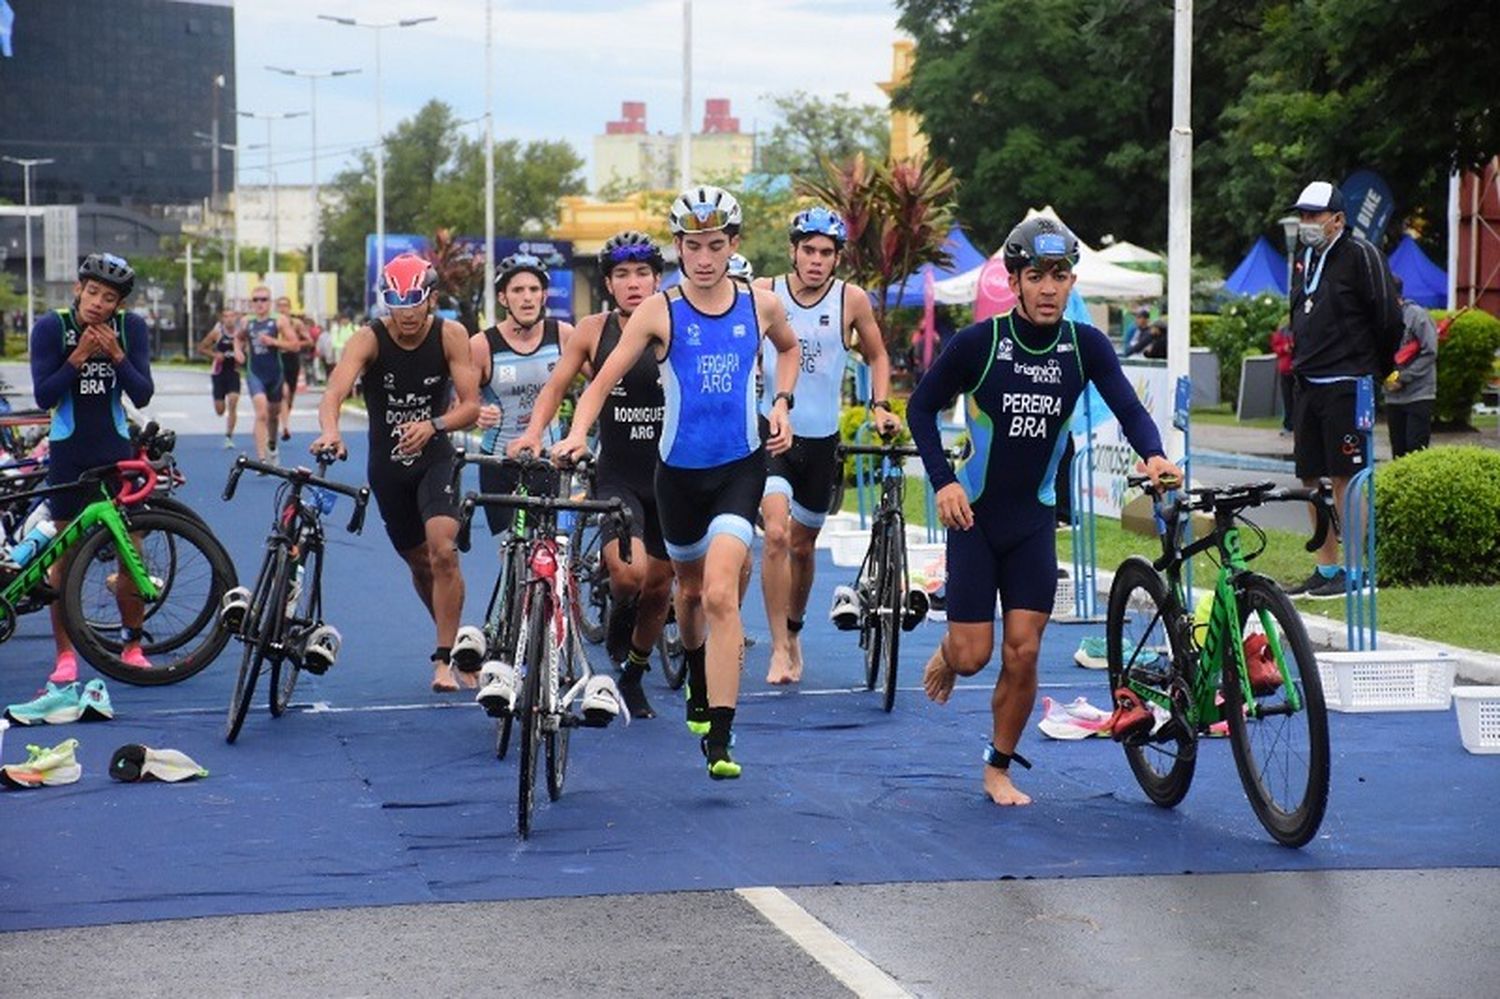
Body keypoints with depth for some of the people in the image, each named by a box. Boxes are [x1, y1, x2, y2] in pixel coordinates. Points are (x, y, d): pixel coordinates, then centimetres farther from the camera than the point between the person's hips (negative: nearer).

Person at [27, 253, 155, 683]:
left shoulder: (131, 327, -5)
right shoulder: (51, 327, -9)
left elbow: (142, 396, -7)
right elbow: (43, 396, -12)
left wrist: (116, 356, -21)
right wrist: (78, 357, -22)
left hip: (116, 450, 1)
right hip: (68, 452, -1)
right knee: (65, 556, 1)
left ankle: (132, 646, 14)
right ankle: (65, 655, 9)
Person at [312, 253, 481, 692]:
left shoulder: (450, 336, -12)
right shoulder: (369, 339, -15)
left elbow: (471, 404, -15)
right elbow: (334, 393, -30)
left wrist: (433, 425, -34)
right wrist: (330, 431, -51)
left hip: (434, 457, -1)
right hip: (386, 463, 1)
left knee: (443, 552, -21)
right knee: (419, 562, 13)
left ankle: (445, 659, -13)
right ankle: (454, 640, 36)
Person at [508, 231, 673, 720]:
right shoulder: (594, 330, -2)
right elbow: (557, 386, 8)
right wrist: (534, 431, -8)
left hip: (669, 475, 1)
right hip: (616, 477, -1)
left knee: (658, 587, 9)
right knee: (628, 573, -24)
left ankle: (633, 677, 32)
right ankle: (618, 611, 13)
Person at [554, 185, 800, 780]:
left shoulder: (761, 305, -2)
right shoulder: (659, 312, -8)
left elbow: (789, 349, 21)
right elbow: (604, 379, -9)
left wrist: (782, 404, 6)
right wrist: (577, 432, -25)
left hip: (741, 466, -1)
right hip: (680, 469, 1)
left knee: (720, 595, -18)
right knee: (690, 588, 20)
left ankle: (719, 739, -18)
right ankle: (698, 685, 51)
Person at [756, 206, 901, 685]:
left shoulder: (852, 300, -3)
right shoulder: (763, 293, -5)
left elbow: (877, 357, 12)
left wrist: (880, 406, -1)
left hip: (822, 439, 2)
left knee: (802, 545, 14)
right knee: (776, 535, -20)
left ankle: (794, 631, 38)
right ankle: (780, 648, -14)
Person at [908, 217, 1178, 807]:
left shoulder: (1085, 346, -5)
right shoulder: (978, 343, -12)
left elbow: (1128, 408, -11)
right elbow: (922, 407, -1)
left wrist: (1153, 454, -32)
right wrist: (943, 481, -12)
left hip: (1034, 519, 2)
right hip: (974, 513, -2)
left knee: (1022, 653, -2)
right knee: (974, 656, -3)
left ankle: (999, 770, 15)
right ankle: (948, 651, 35)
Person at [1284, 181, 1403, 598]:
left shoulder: (1360, 255, -9)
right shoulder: (1303, 259, 16)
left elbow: (1389, 317, -9)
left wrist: (1376, 370, 1)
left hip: (1345, 386, -8)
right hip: (1308, 386, 8)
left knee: (1346, 477, -8)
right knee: (1311, 478, 9)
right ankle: (1326, 569, 17)